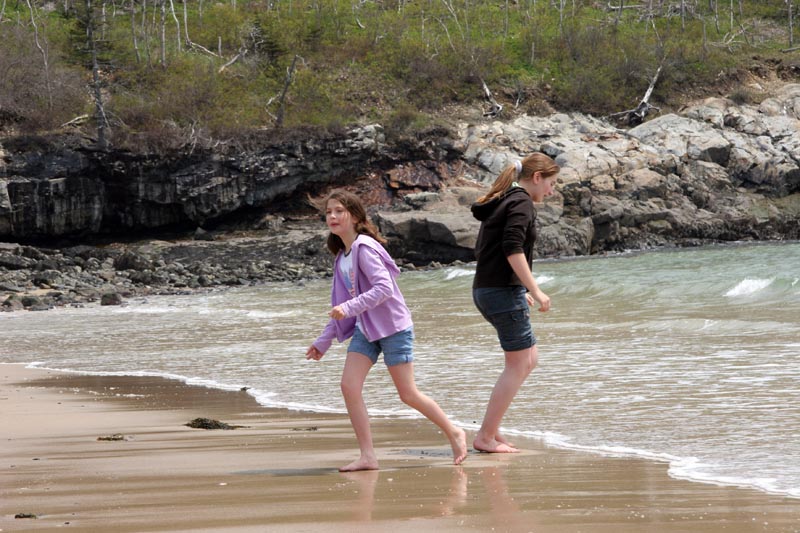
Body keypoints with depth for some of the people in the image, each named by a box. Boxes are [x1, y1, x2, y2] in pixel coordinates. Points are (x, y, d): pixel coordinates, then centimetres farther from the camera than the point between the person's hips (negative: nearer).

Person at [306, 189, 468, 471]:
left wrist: (349, 308, -32)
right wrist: (323, 342, 18)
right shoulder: (342, 257, 12)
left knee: (408, 394, -2)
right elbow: (340, 305, 19)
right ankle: (367, 456, -6)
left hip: (393, 327, -8)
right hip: (365, 330, 8)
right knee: (349, 386, -8)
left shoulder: (365, 248, -14)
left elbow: (384, 287, -26)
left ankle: (454, 433, 18)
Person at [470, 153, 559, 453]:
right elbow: (513, 248, -22)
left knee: (529, 360, 15)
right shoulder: (521, 203, -10)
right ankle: (486, 437, -3)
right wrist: (535, 291, -21)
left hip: (486, 290, 10)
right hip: (503, 292, -10)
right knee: (517, 366, -4)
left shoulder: (500, 203, 19)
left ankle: (491, 428, 13)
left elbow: (482, 250, 22)